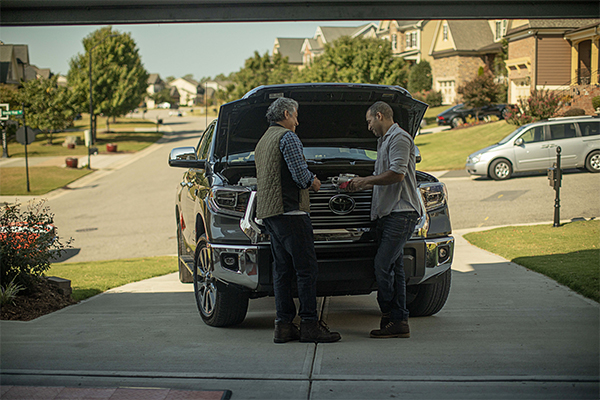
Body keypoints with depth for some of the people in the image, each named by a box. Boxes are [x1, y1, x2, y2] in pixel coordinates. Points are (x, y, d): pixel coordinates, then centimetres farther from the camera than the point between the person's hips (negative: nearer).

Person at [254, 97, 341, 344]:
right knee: (306, 268, -8)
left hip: (268, 213, 10)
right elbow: (300, 173, -15)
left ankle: (283, 325, 5)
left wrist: (308, 181, 27)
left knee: (282, 269, 8)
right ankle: (309, 324, -11)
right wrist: (313, 181, 6)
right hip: (288, 210, -10)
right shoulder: (287, 137, -6)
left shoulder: (262, 142, 24)